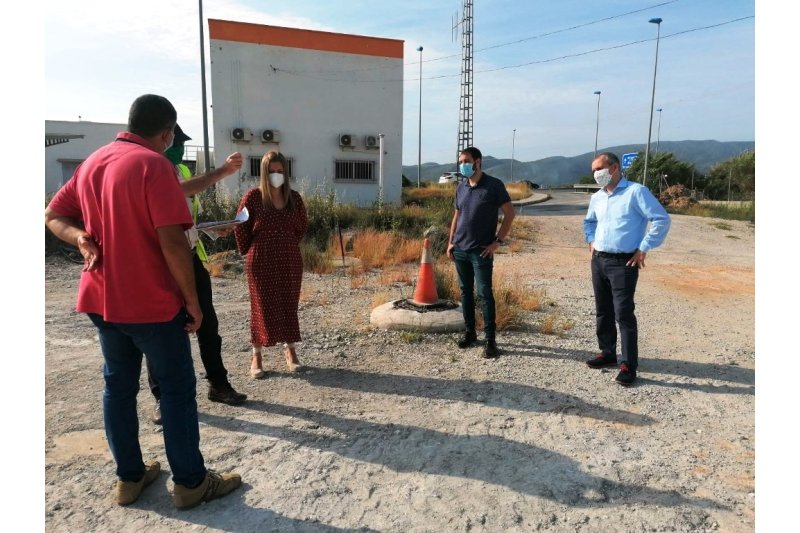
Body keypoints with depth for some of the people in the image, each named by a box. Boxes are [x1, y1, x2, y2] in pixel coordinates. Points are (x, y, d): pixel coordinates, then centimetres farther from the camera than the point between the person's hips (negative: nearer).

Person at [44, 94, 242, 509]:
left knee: (118, 385, 16)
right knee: (177, 388, 4)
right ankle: (190, 482, 15)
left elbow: (54, 215, 15)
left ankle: (129, 477, 28)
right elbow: (172, 242, -23)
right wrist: (192, 299, -14)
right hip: (152, 302, -8)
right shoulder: (153, 164, -16)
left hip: (101, 299, 8)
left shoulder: (92, 161, 10)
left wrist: (82, 238, -4)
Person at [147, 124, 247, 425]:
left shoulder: (182, 169, 11)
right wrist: (222, 172, -35)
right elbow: (182, 190, -33)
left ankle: (218, 384, 23)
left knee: (207, 323, 10)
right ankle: (162, 397, 18)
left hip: (191, 257, 7)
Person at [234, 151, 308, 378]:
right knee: (262, 307, 2)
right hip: (261, 262, -3)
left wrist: (291, 245, 12)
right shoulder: (252, 196, -7)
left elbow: (302, 224, 15)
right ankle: (256, 356, 13)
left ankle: (290, 350, 22)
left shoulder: (294, 198, 3)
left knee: (289, 306, 9)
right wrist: (248, 251, 1)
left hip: (290, 261, 3)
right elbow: (240, 227, -2)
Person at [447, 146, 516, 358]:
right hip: (459, 249, 6)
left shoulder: (494, 185, -7)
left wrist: (498, 241, -11)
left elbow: (509, 214, -6)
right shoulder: (461, 187, 9)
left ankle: (490, 339, 3)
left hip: (481, 251, -5)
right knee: (465, 291, 12)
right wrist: (451, 242, 11)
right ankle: (469, 332, 24)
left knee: (485, 294, -4)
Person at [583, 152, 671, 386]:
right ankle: (608, 353, 27)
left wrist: (643, 248, -13)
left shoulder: (636, 192, -8)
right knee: (603, 311, 13)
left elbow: (662, 219, -12)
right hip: (598, 261, 7)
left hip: (623, 263, -7)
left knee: (623, 313, -8)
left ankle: (628, 365, -1)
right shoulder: (596, 198, 12)